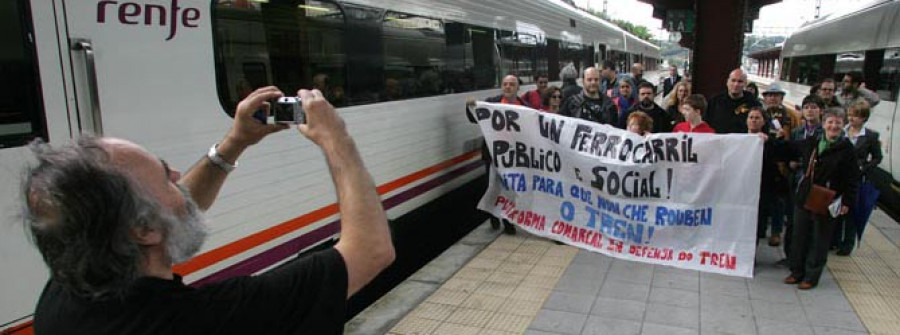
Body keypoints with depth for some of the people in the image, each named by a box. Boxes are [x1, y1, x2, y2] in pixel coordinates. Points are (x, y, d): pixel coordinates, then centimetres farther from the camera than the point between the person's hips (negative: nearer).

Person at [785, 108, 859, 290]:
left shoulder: (846, 149, -7)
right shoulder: (810, 143, 4)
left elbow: (853, 179, -7)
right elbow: (791, 151, 23)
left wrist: (847, 202, -10)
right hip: (804, 198, 4)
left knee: (820, 240, 7)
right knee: (799, 236, 12)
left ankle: (811, 276, 18)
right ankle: (797, 271, 26)